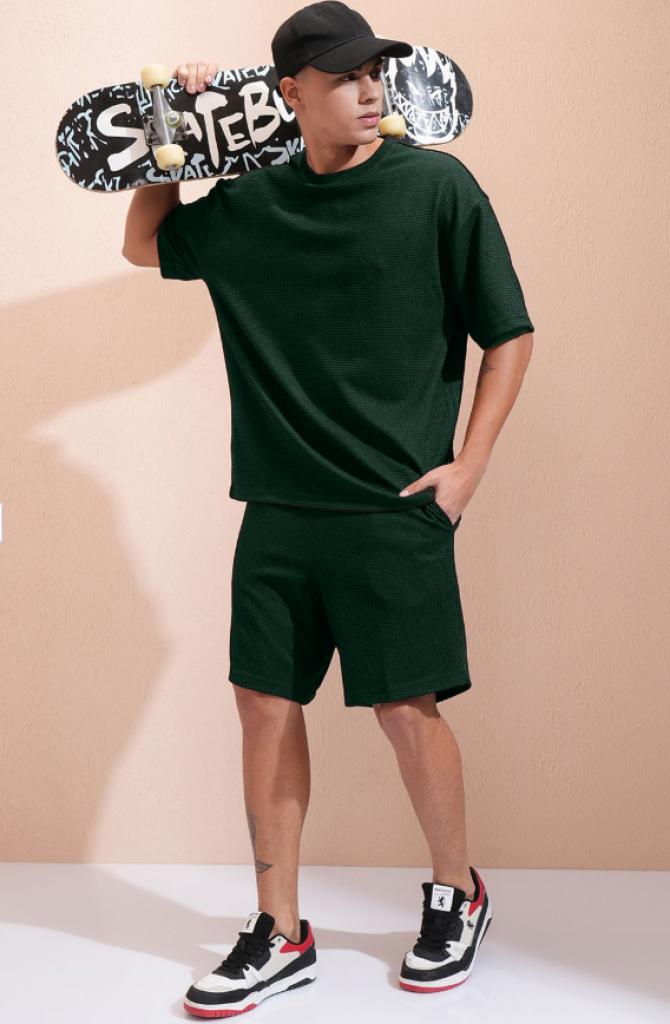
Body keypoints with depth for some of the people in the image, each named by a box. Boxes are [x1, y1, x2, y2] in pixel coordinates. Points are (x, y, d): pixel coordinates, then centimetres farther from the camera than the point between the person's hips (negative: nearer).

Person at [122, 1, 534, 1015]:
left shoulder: (436, 185, -4)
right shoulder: (249, 203, 6)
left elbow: (509, 332, 0)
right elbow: (147, 244, 24)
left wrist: (468, 463, -7)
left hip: (395, 508, -4)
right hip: (279, 506, 4)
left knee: (405, 704, 0)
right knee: (266, 699, 6)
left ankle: (458, 895, 27)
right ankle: (280, 934, 20)